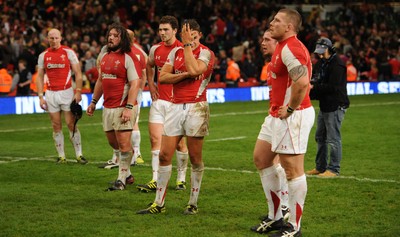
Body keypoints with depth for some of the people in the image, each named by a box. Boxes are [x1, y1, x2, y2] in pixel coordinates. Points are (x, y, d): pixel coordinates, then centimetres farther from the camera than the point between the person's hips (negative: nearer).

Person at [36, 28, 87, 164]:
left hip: (66, 92, -3)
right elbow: (40, 77, 11)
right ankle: (61, 156, 10)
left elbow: (78, 74, -2)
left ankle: (79, 155, 2)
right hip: (51, 94, 3)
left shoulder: (68, 52, -1)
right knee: (56, 126, 4)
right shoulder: (43, 55, 7)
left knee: (71, 124, -5)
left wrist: (78, 92, -10)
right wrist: (40, 96, 3)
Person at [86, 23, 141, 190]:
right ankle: (127, 174, 27)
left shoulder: (128, 58, -10)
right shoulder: (104, 57, 14)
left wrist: (129, 107, -22)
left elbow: (135, 84, -16)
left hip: (123, 107, -8)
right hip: (108, 107, 8)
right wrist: (94, 102, 23)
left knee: (123, 144, -5)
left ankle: (122, 180, 3)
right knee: (113, 142, 14)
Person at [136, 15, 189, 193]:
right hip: (159, 100, 5)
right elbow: (149, 66, 27)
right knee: (155, 139, -1)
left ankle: (181, 179, 16)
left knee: (179, 143, 4)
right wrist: (151, 85, 14)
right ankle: (155, 180, 1)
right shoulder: (155, 49, 7)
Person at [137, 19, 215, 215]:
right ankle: (159, 203, 10)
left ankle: (193, 204, 12)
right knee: (164, 155, 2)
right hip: (176, 107, 5)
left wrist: (188, 44, -15)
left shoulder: (206, 53, -4)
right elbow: (163, 76, 2)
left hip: (196, 108, -5)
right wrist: (184, 75, -12)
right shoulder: (176, 52, 11)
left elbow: (194, 70, -23)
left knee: (195, 158, 1)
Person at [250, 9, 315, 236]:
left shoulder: (290, 48, -18)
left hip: (292, 116, -12)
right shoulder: (283, 47, 16)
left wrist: (290, 109, -20)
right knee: (261, 158, 16)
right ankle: (275, 217, 24)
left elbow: (302, 82, -31)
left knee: (293, 170, -4)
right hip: (277, 115, 12)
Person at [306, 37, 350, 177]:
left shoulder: (337, 64, -16)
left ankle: (334, 169, 0)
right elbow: (317, 83, 18)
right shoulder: (321, 63, 15)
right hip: (324, 105, 10)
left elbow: (333, 87, -22)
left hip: (336, 106, -10)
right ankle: (320, 167, 26)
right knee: (320, 137, 16)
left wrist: (314, 88, -17)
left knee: (333, 138, -7)